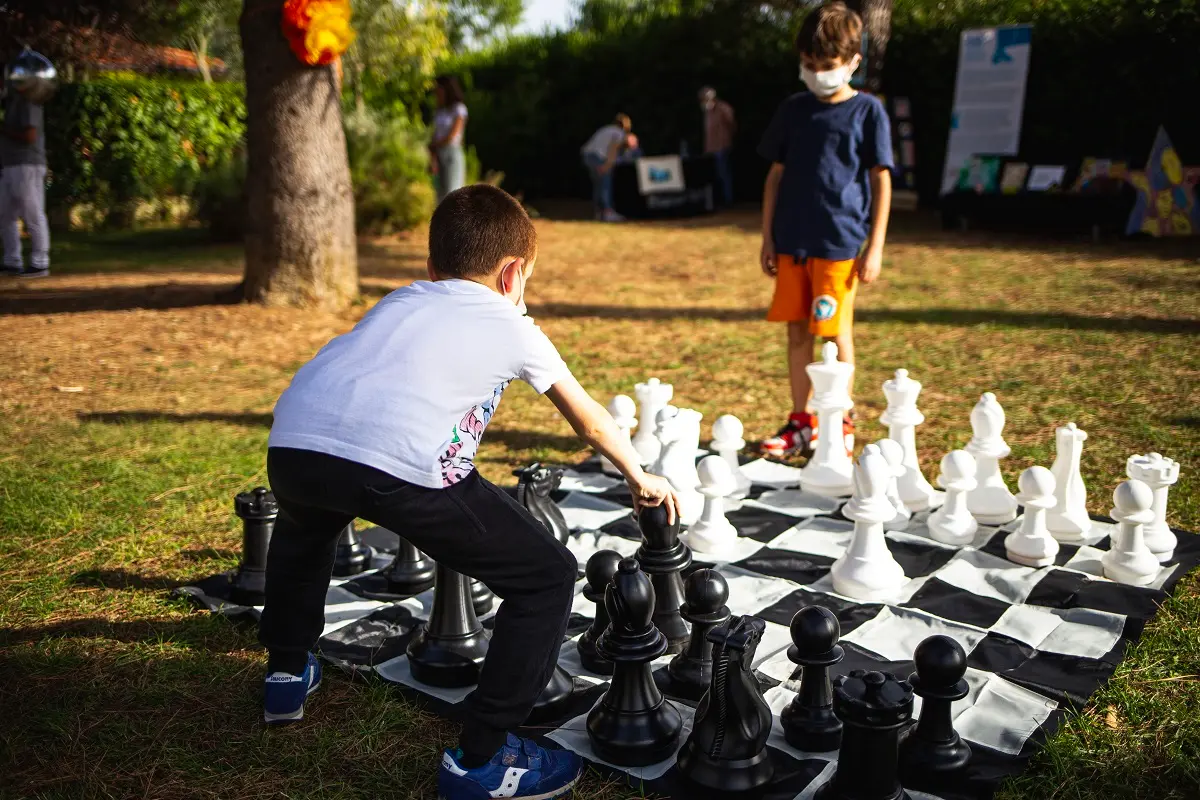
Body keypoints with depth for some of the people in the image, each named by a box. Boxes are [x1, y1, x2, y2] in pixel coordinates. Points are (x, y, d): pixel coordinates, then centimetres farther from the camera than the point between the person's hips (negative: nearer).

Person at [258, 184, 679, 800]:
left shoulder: (398, 302, 35)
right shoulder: (512, 327, 25)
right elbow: (591, 423, 36)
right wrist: (640, 478, 53)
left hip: (292, 444, 6)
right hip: (397, 466, -6)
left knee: (303, 527, 42)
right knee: (547, 577, 11)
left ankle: (287, 674, 52)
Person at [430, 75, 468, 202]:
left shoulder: (459, 109, -4)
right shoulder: (439, 112, 15)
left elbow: (452, 136, -11)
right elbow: (435, 137, 9)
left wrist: (432, 145, 3)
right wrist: (433, 158, -7)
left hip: (453, 155, -6)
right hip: (439, 157, 6)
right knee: (441, 197, 4)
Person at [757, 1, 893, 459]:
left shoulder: (867, 111, -2)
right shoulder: (793, 110, 9)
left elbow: (881, 181, -2)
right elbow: (776, 175, 12)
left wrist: (875, 246, -6)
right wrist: (768, 237, 8)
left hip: (839, 243, -4)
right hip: (791, 241, 4)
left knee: (836, 333, 1)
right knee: (797, 331, 8)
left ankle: (841, 425, 16)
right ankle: (801, 422, 19)